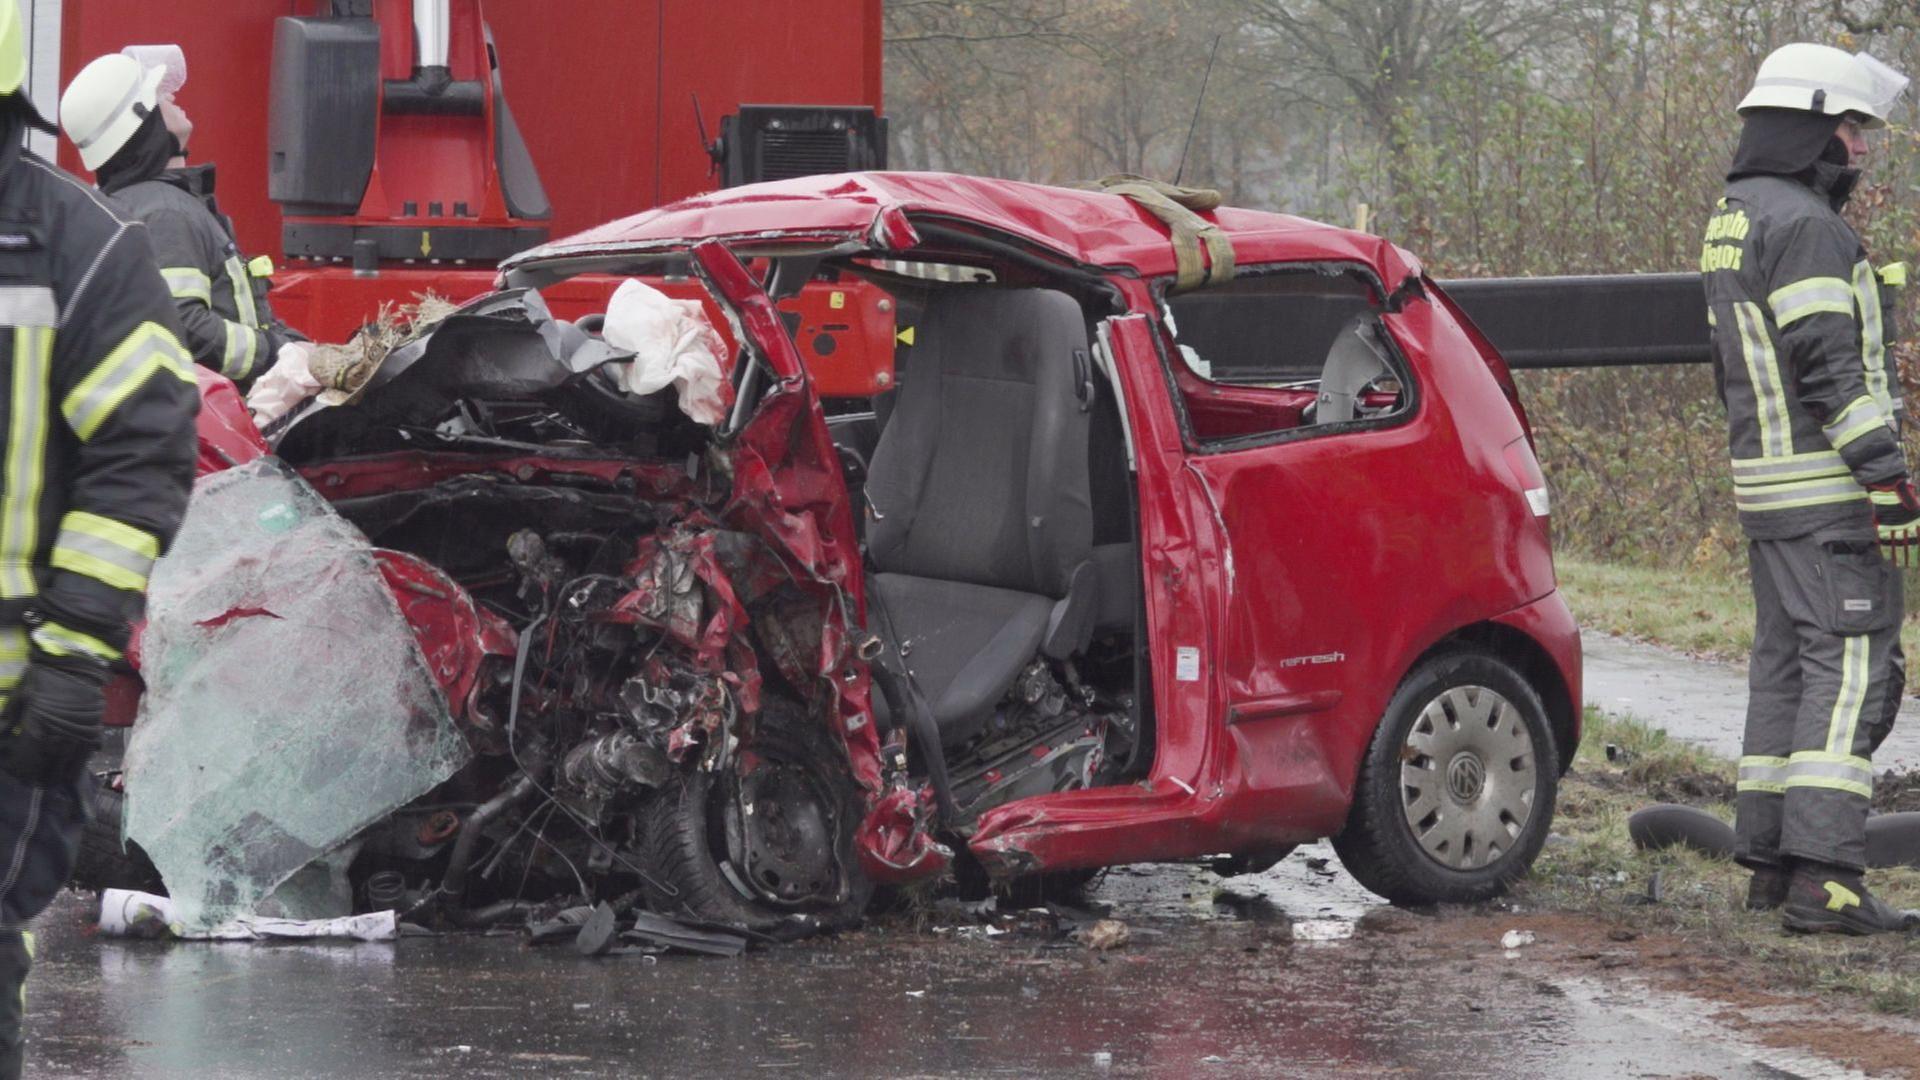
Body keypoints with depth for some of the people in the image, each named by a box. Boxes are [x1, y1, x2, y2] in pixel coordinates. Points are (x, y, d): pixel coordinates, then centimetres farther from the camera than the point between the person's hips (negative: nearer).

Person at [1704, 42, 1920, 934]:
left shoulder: (1731, 224, 17)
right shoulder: (1802, 227, -15)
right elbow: (1831, 365, -21)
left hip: (1765, 485, 10)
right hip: (1827, 490, -10)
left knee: (1787, 662, 14)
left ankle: (1769, 860, 18)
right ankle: (1822, 877, -18)